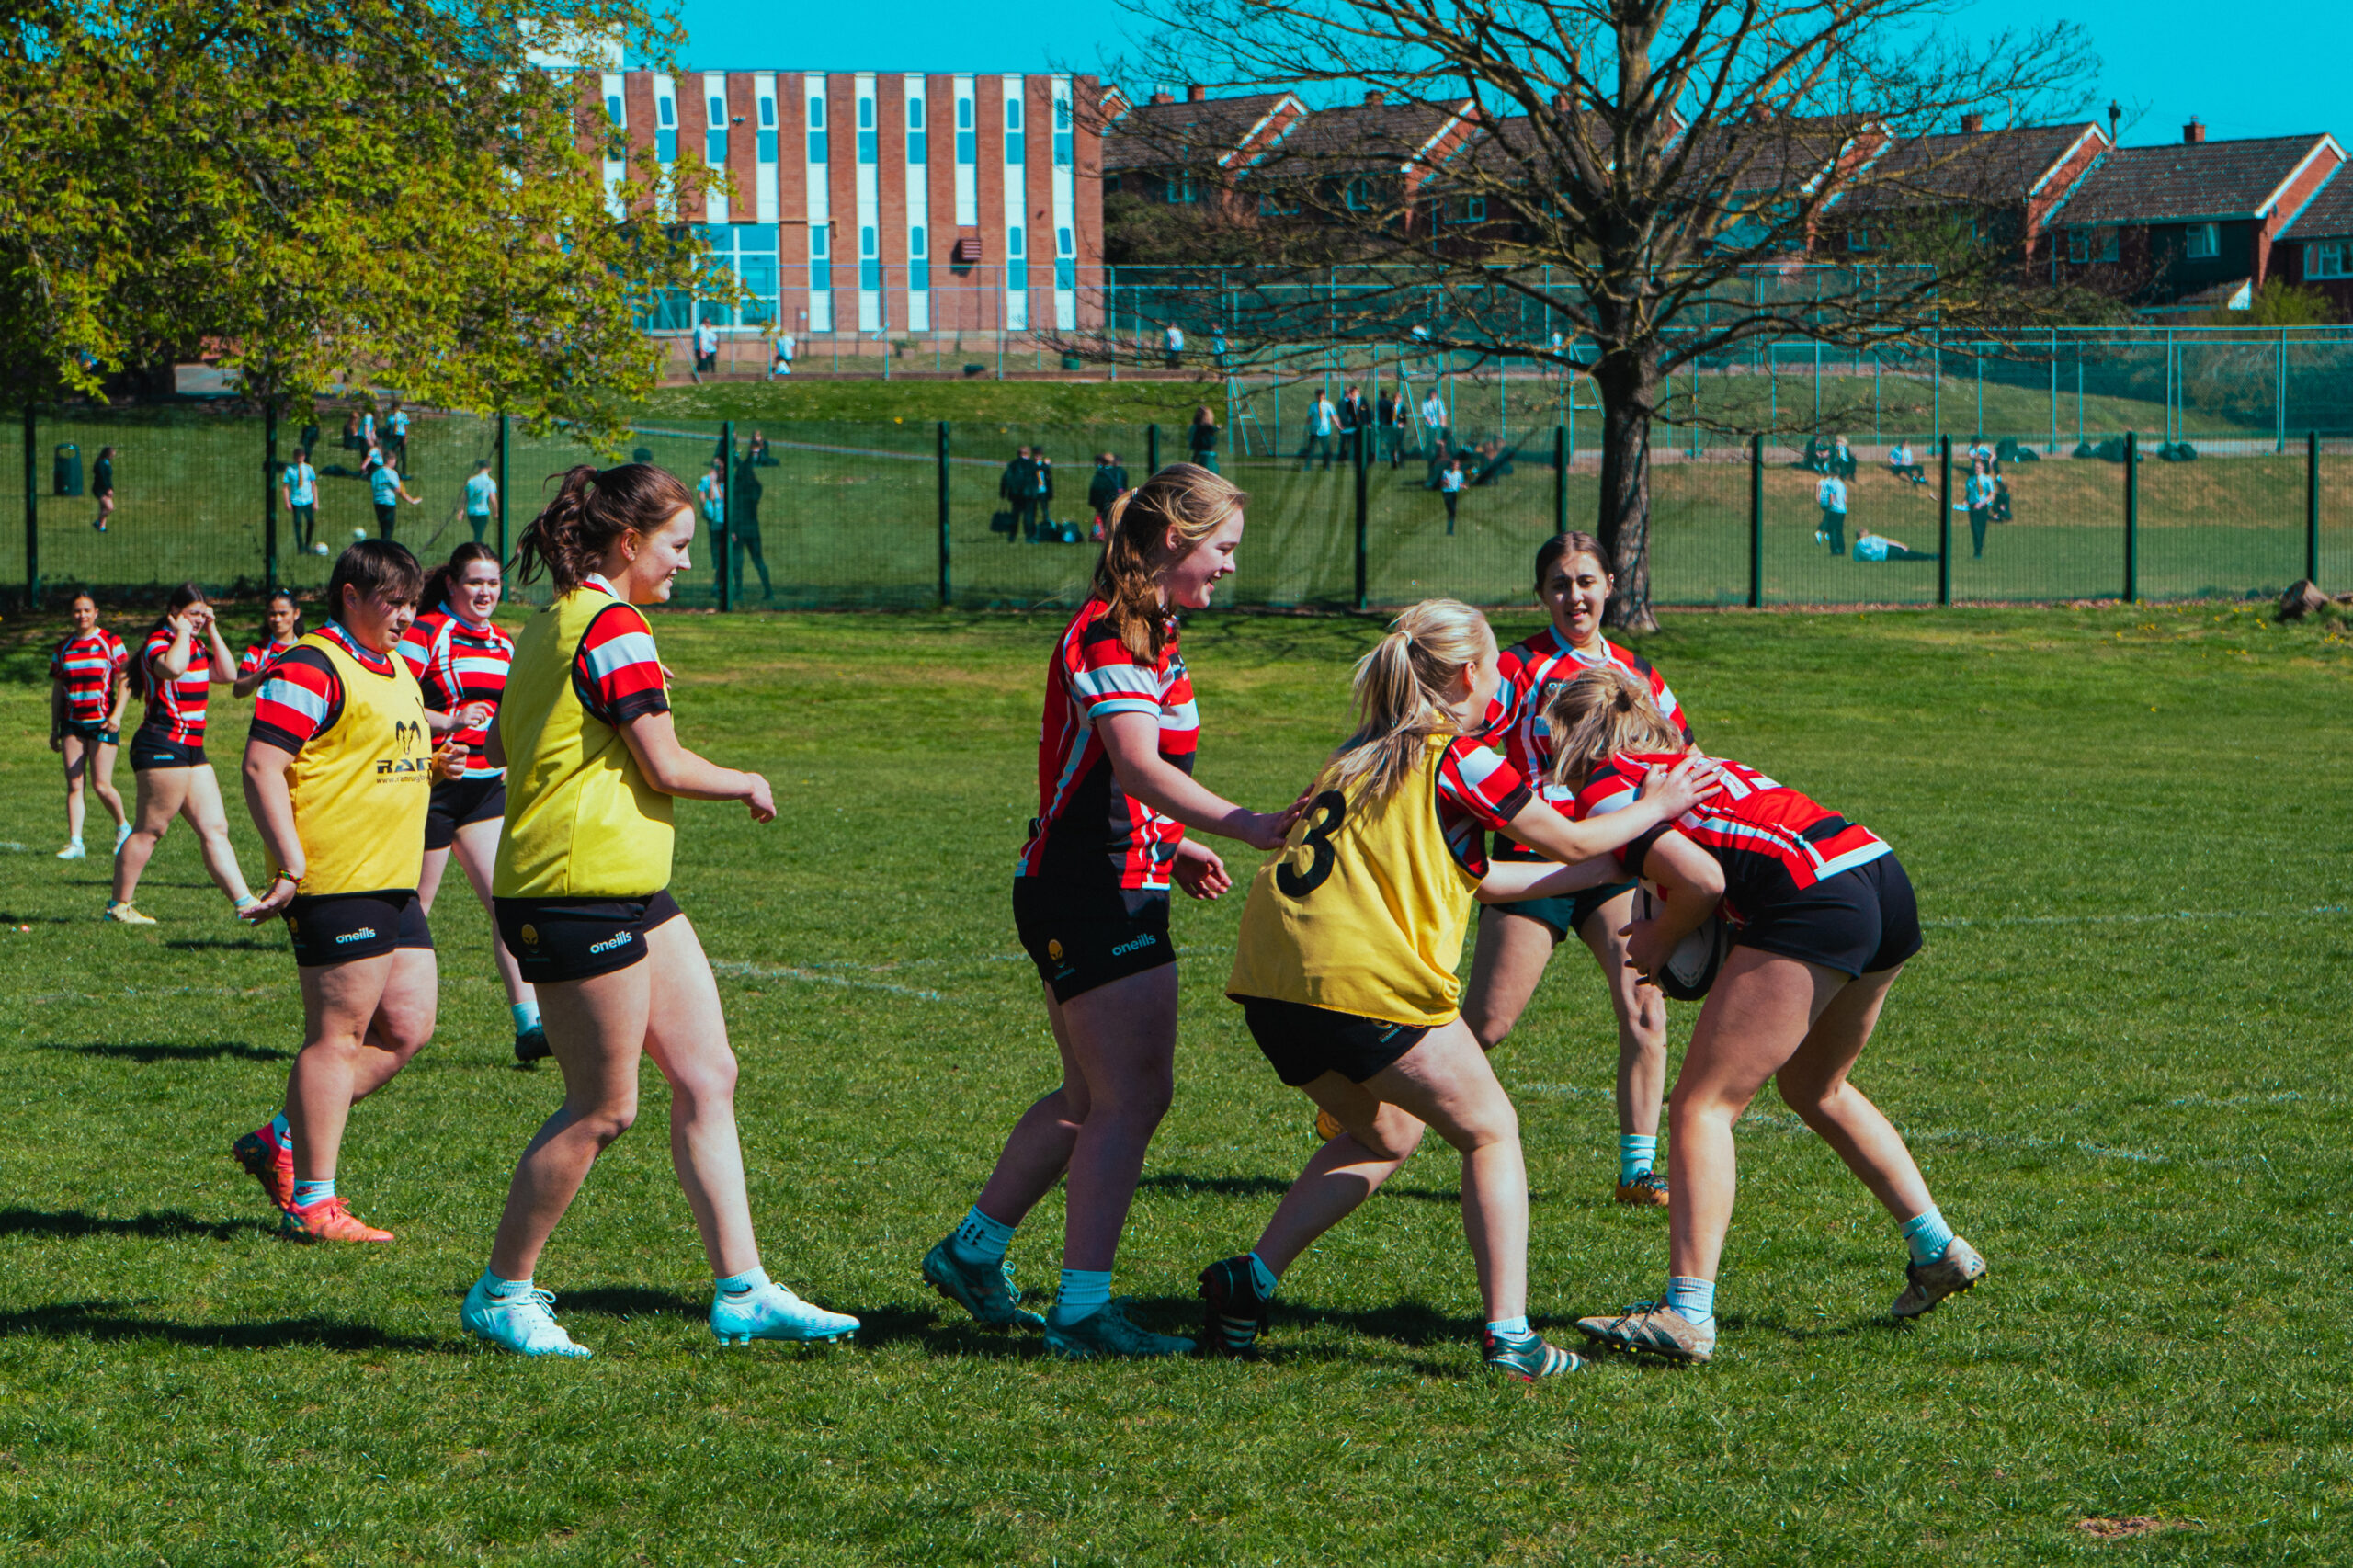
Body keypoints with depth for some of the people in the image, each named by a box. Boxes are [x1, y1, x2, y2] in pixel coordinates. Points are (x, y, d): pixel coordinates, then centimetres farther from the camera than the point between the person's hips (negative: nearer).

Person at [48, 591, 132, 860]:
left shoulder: (111, 642, 0)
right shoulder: (63, 648, 11)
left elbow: (125, 682, -3)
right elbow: (57, 690, 16)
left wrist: (117, 715, -16)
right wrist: (54, 729, 15)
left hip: (102, 722, -4)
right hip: (72, 723, 4)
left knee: (101, 785, -7)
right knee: (74, 784, -4)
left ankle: (123, 827, 18)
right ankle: (75, 842, -5)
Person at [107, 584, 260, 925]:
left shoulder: (197, 646, 18)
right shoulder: (159, 644, -11)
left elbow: (227, 674, 12)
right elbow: (173, 668, -33)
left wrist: (212, 631, 8)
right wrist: (182, 633, -17)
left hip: (191, 749, 9)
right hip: (163, 745, -9)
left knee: (215, 830, 7)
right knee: (149, 831, -5)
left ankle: (245, 903, 7)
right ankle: (119, 904, 3)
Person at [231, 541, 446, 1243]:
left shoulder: (398, 670, 19)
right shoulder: (310, 669, -11)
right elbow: (261, 767, -17)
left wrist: (431, 766, 15)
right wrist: (291, 867, -22)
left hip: (394, 884, 10)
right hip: (338, 886, -10)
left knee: (407, 1028, 7)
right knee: (338, 1034, -6)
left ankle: (283, 1141, 17)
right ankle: (311, 1204, -1)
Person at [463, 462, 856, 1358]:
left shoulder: (549, 625, 15)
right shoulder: (615, 628, -15)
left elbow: (499, 746, 24)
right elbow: (666, 766, -16)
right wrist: (745, 786, 1)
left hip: (631, 891, 10)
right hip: (582, 890, -10)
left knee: (707, 1076, 7)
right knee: (603, 1108, -3)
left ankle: (742, 1291, 7)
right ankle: (502, 1293, 9)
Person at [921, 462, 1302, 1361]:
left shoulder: (1144, 635, 16)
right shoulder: (1110, 637, -17)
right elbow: (1140, 769, -32)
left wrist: (1174, 847, 16)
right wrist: (1244, 826, -43)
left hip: (1116, 891, 11)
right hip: (1095, 897, -11)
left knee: (1093, 1099, 18)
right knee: (1129, 1101, -10)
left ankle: (972, 1253, 29)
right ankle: (1082, 1311, -8)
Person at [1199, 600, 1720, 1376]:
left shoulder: (1363, 754, 22)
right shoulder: (1459, 760, -2)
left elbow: (1471, 877, 28)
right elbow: (1569, 842, 11)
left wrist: (1611, 869, 35)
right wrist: (1653, 810, 30)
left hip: (1271, 983, 8)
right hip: (1363, 982, -8)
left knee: (1380, 1136, 28)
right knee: (1490, 1133, 10)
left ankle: (1250, 1281, 15)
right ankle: (1509, 1336, 1)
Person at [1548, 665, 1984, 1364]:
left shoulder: (1601, 789, 1)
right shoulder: (1682, 763, 27)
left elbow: (1702, 879, -11)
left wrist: (1662, 940, 6)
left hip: (1814, 903, -9)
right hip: (1886, 879, 9)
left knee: (1702, 1107, -2)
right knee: (1814, 1089, 29)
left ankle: (1687, 1315, -9)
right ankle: (1939, 1249, 31)